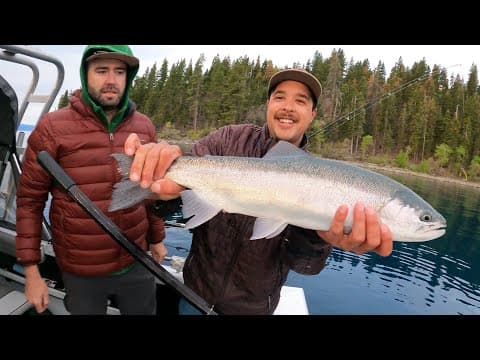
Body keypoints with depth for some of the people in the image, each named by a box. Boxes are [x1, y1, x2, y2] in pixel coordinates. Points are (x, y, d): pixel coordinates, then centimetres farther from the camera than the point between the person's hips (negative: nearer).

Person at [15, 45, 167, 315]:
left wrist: (156, 238, 12)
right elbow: (30, 200, -7)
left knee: (145, 311, 21)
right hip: (80, 272, -2)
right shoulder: (52, 128, -11)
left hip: (137, 263, 3)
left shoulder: (144, 126, -1)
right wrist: (31, 270, -6)